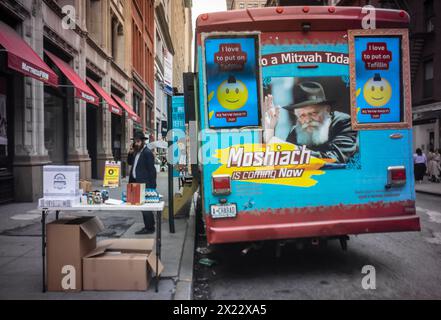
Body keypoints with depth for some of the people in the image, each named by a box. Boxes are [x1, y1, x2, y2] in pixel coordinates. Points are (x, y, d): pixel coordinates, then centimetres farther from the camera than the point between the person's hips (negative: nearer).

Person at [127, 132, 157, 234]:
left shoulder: (147, 153, -14)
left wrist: (151, 186, -18)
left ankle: (149, 228, 2)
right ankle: (149, 226, 24)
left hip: (144, 184, -9)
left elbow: (151, 170, -16)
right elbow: (130, 162, 21)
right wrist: (130, 153, 2)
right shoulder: (136, 152, 13)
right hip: (137, 182, 9)